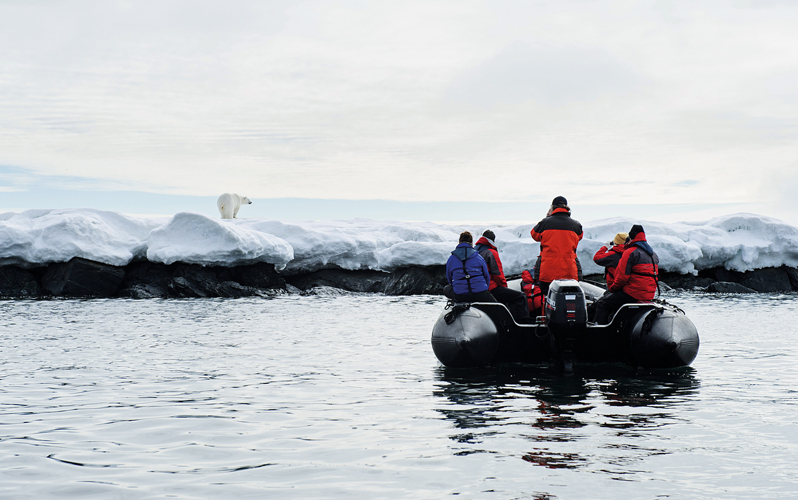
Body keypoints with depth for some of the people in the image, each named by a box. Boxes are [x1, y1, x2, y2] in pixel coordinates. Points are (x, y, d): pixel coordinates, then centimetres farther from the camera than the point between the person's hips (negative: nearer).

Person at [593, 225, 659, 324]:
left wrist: (612, 288, 0)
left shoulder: (630, 252, -12)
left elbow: (623, 276, -16)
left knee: (601, 304, 0)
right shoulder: (654, 255, 16)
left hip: (633, 293, -9)